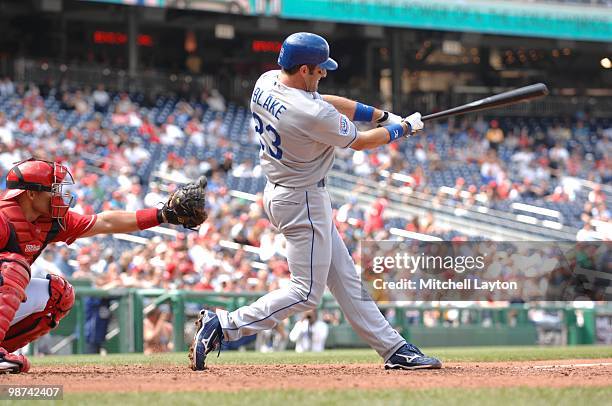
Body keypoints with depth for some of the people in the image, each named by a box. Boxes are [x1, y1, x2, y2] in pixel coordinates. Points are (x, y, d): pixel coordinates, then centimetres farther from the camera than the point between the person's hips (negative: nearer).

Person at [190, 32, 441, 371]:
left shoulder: (266, 83, -3)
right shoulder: (312, 114, -28)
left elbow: (327, 102, 10)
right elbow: (360, 142, -10)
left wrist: (381, 115, 8)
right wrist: (403, 128, 7)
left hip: (279, 190, 10)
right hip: (303, 201, -10)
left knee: (345, 278, 13)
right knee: (306, 292, -3)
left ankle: (394, 349, 18)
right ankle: (223, 326, -7)